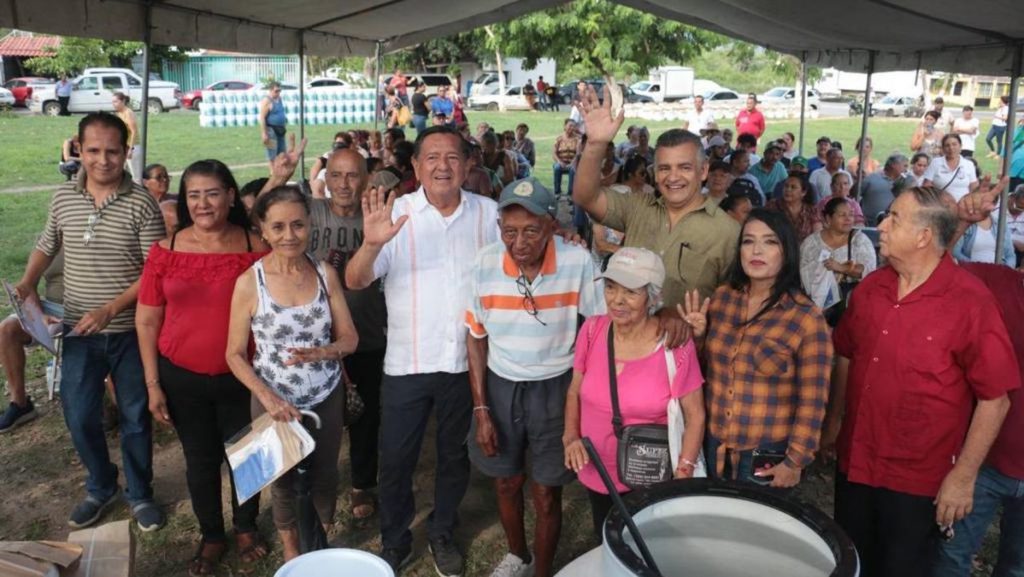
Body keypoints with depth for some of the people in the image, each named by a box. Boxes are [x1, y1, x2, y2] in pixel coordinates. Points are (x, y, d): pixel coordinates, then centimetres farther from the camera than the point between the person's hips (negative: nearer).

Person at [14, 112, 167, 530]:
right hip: (79, 332, 3)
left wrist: (109, 310, -20)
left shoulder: (141, 204, -12)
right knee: (79, 417, 10)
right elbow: (46, 248, 16)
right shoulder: (63, 198, 1)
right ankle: (101, 488, 34)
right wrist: (28, 283, -2)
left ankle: (140, 494, 31)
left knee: (135, 417, 11)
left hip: (131, 332, -3)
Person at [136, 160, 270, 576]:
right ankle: (211, 536, 39)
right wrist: (152, 384, -1)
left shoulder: (255, 248, -9)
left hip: (241, 377, -1)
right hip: (182, 378, 1)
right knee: (200, 460, 17)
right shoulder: (166, 251, -5)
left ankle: (246, 526, 41)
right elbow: (147, 321, 1)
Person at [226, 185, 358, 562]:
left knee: (324, 474, 19)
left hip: (327, 397, 2)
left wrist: (321, 353, -25)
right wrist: (267, 396, -22)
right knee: (283, 478, 18)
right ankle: (291, 548, 44)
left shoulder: (325, 273, -7)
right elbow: (235, 355, -9)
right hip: (275, 401, -2)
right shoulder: (249, 282, -15)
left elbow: (350, 338, -4)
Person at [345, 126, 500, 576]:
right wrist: (372, 244, -37)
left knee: (454, 455, 18)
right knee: (396, 459, 11)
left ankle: (442, 533, 40)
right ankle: (394, 541, 33)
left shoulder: (488, 213, -2)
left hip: (466, 361, 2)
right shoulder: (396, 214, -9)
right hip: (406, 363, -1)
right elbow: (355, 281, -16)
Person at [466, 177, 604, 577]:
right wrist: (481, 409, -3)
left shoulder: (579, 263, -22)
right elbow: (476, 338, -3)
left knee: (547, 494, 9)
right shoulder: (485, 264, -15)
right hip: (501, 386, 2)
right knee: (506, 483, 20)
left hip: (555, 388, -2)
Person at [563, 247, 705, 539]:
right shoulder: (592, 330, -10)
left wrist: (683, 474, -15)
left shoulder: (675, 345, -20)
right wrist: (570, 437, -9)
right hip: (596, 474, 4)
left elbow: (695, 415, -10)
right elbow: (575, 392, 4)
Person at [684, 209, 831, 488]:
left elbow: (812, 401, -11)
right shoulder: (721, 297, -1)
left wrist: (795, 461, -10)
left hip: (769, 455, -4)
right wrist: (696, 335, -6)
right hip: (714, 446, 4)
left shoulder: (806, 318, -14)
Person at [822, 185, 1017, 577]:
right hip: (853, 465, 5)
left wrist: (964, 476, -13)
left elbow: (995, 399, -15)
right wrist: (834, 420, 12)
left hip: (917, 482, -5)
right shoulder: (870, 288, -1)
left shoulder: (970, 302, -18)